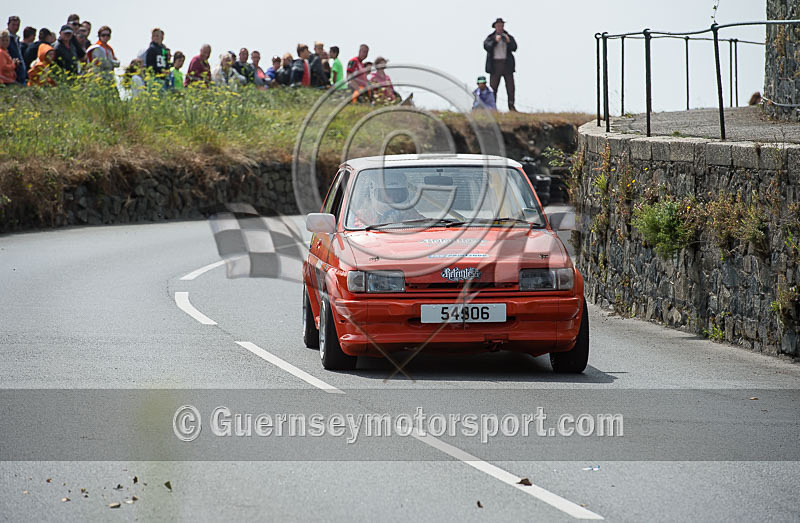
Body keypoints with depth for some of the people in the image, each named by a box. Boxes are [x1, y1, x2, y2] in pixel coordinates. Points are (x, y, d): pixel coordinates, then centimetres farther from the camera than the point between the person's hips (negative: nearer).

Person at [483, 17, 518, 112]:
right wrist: (495, 41, -20)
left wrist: (509, 42, -18)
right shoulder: (490, 38, 9)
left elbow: (514, 48, -1)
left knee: (510, 86, -3)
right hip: (495, 64, -1)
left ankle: (511, 106, -2)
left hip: (507, 64, 1)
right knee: (493, 86, -4)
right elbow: (486, 46, -8)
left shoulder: (509, 37, 12)